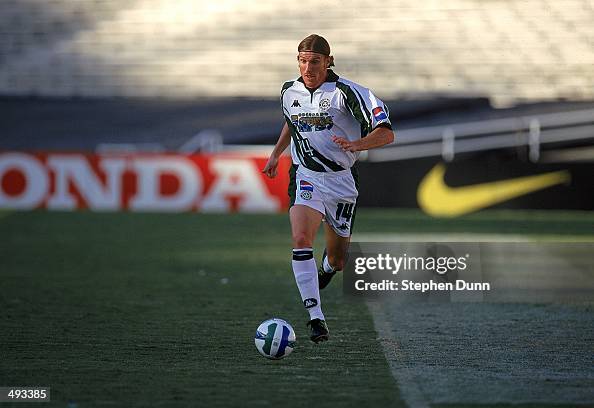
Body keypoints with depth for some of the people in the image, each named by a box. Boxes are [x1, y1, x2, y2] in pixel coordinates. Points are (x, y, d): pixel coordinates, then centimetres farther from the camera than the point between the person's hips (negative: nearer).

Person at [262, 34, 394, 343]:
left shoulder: (346, 92, -13)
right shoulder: (289, 92, 3)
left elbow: (386, 133, -18)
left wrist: (356, 144, -34)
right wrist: (276, 153, 24)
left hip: (342, 180, -2)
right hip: (306, 178, 2)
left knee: (337, 261, 10)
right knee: (301, 240, -26)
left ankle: (327, 268, 51)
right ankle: (315, 318, -26)